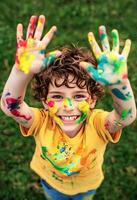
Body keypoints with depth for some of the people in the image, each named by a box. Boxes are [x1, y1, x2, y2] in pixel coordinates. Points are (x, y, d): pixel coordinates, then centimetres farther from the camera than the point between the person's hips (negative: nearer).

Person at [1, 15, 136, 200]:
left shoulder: (97, 124, -37)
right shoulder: (42, 122, -35)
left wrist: (119, 82, -77)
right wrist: (23, 71, -71)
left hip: (87, 184, 0)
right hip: (51, 182, 0)